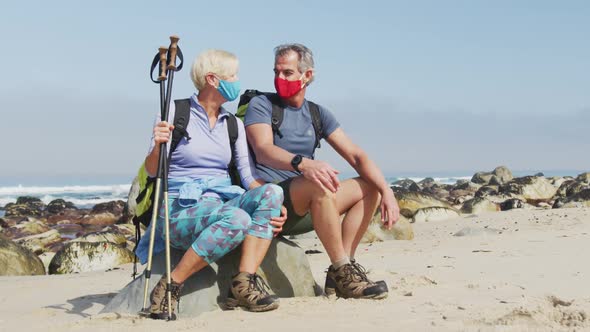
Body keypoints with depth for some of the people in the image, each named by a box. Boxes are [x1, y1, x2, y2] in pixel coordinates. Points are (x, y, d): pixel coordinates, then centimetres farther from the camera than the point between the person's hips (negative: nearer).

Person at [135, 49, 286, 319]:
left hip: (221, 203, 5)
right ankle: (170, 286, -22)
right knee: (237, 219, -35)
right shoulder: (175, 113, -1)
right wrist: (158, 146, -28)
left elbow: (249, 175, 4)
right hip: (180, 211, -5)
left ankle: (244, 284, -24)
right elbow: (152, 171, -6)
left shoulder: (234, 125, 14)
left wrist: (272, 207, -15)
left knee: (272, 192, -22)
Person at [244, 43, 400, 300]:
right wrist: (302, 163, -42)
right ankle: (344, 271, -26)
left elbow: (356, 156, 7)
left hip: (303, 209, 7)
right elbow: (263, 150, -21)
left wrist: (387, 192, -10)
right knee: (320, 184, -33)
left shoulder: (317, 114, 14)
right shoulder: (261, 105, -1)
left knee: (369, 187, -1)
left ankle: (338, 275, -13)